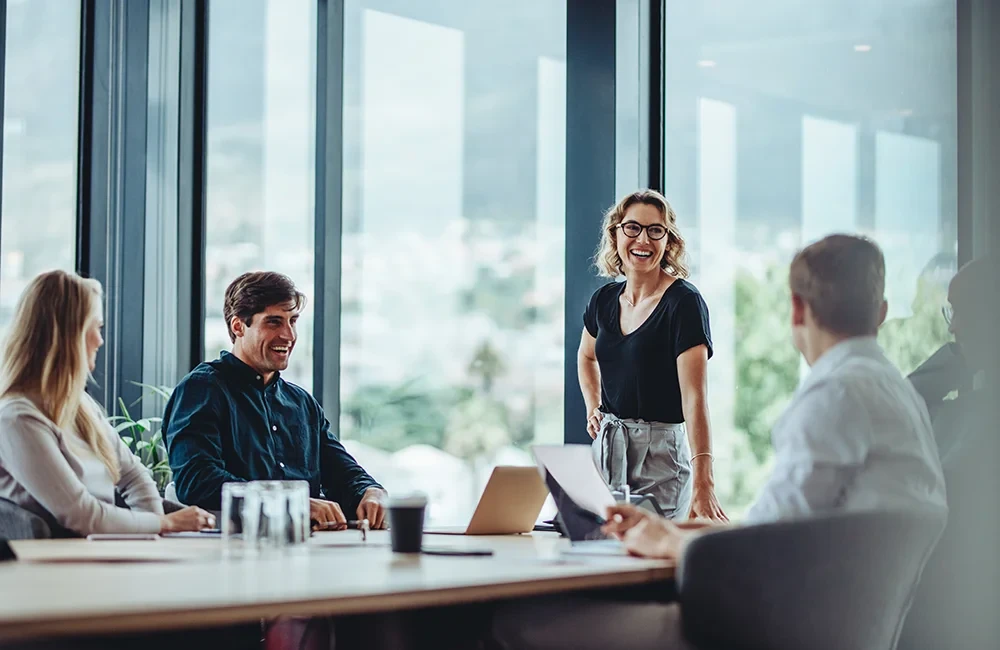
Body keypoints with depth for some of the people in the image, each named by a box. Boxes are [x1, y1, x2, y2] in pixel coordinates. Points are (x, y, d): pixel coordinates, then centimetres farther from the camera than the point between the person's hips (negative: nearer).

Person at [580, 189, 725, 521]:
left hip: (661, 452, -6)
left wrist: (702, 484, -33)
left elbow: (694, 396, -24)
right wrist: (593, 409, 12)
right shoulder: (605, 300, 6)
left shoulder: (684, 302, -13)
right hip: (607, 447, 6)